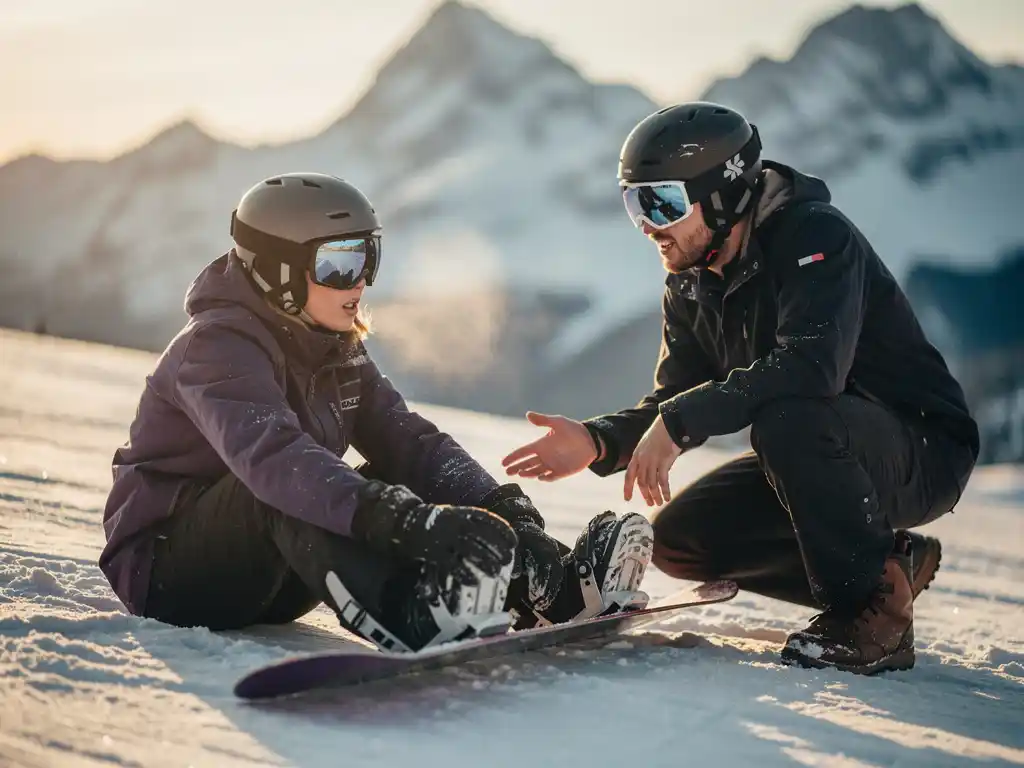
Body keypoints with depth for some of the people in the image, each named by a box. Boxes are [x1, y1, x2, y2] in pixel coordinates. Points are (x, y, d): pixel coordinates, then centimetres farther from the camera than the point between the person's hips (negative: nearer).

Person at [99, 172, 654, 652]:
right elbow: (273, 457, -39)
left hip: (259, 586, 8)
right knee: (287, 488, -34)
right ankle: (411, 616, -57)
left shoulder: (337, 352, 8)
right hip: (165, 572, -7)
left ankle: (554, 587, -25)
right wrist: (404, 519, -52)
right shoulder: (218, 347, -20)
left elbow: (409, 441, -2)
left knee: (397, 477, -9)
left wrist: (505, 507, -21)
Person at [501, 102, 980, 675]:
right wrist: (598, 442, -17)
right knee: (680, 539, -5)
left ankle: (875, 608, -19)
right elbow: (675, 399, 3)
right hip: (816, 462, 9)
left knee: (786, 417, -36)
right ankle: (890, 560, 6)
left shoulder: (817, 236, -22)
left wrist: (678, 421, -37)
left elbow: (812, 368, -38)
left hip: (925, 453, -8)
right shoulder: (691, 284, 3)